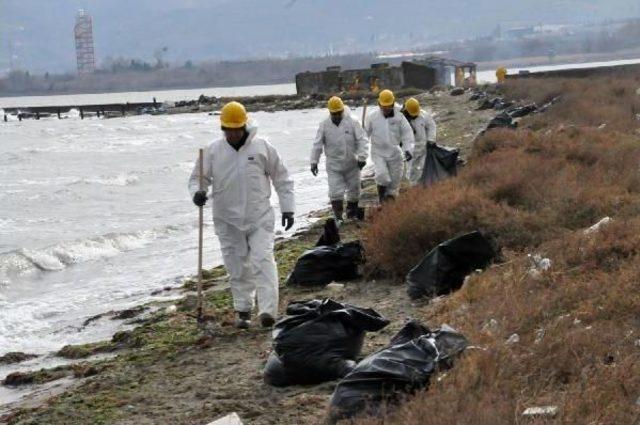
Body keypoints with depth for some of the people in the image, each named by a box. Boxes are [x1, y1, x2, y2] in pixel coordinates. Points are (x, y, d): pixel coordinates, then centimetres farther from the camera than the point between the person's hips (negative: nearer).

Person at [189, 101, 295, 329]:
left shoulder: (262, 147, -1)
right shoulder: (213, 151, 1)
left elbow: (281, 178, 6)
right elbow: (198, 177, 8)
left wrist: (287, 208, 3)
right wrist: (197, 192, -16)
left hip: (259, 218, -2)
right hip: (228, 220, 2)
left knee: (263, 261, -13)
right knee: (237, 267, 8)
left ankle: (268, 310, -19)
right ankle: (243, 311, 19)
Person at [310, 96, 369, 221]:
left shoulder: (352, 122, -8)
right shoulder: (324, 125, -4)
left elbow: (362, 140, -9)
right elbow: (317, 144, 2)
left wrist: (362, 157, -17)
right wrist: (314, 162, -1)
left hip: (351, 164, 0)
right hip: (333, 165, 0)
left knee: (354, 190, 11)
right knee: (335, 192, -9)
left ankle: (352, 214, 29)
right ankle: (338, 217, -4)